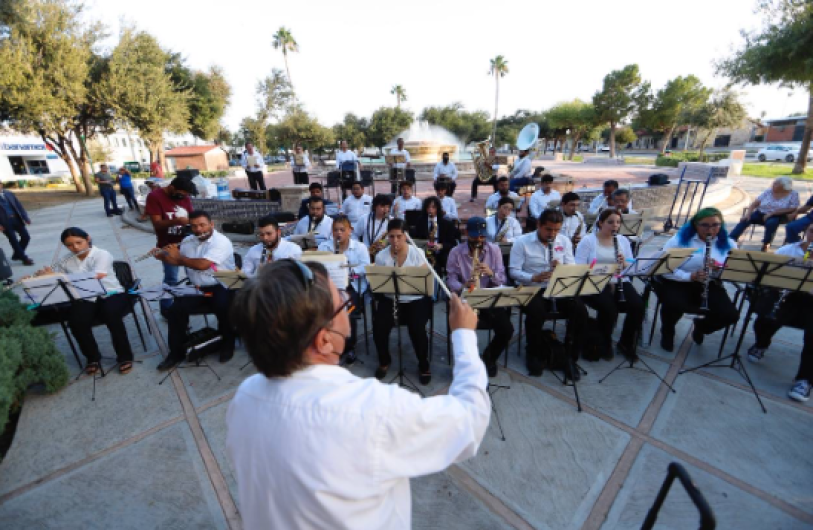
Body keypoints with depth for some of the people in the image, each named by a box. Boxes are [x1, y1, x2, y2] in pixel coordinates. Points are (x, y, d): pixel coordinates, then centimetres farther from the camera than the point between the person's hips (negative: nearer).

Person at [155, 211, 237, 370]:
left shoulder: (221, 241, -15)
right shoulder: (187, 242, 9)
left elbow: (202, 264, -23)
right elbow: (178, 262, 22)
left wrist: (179, 256, -9)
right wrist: (163, 256, 1)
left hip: (220, 288, -5)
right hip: (196, 289, 6)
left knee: (223, 308, -31)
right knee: (175, 309, -15)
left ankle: (228, 344, -3)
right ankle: (176, 352, 4)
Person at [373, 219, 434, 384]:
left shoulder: (417, 253, -7)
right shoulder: (381, 256, -3)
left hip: (416, 300, -1)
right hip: (390, 299, 2)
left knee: (417, 329, -24)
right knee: (379, 327, -20)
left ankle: (424, 366, 6)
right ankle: (384, 361, 12)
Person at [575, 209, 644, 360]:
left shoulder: (623, 240, 14)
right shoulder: (587, 241, -1)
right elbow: (579, 269, -11)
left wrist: (624, 263, -12)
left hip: (619, 282, 5)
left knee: (638, 305, -22)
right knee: (609, 308, -31)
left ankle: (626, 343, 4)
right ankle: (605, 343, 0)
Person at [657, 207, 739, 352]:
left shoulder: (728, 244, 3)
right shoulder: (680, 239, -10)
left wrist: (720, 269, -22)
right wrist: (690, 276, -29)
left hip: (708, 285, 4)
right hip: (676, 283, -4)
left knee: (730, 315, -17)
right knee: (675, 305, -35)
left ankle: (701, 326, 21)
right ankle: (667, 332, 2)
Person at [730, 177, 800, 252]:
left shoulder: (793, 194, 0)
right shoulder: (768, 191, 6)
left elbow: (792, 209, -9)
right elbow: (755, 202, 2)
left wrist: (772, 213, -19)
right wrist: (748, 213, -16)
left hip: (777, 216, -2)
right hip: (761, 213, 3)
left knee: (771, 223, -37)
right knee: (745, 220, -26)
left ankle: (766, 244, -22)